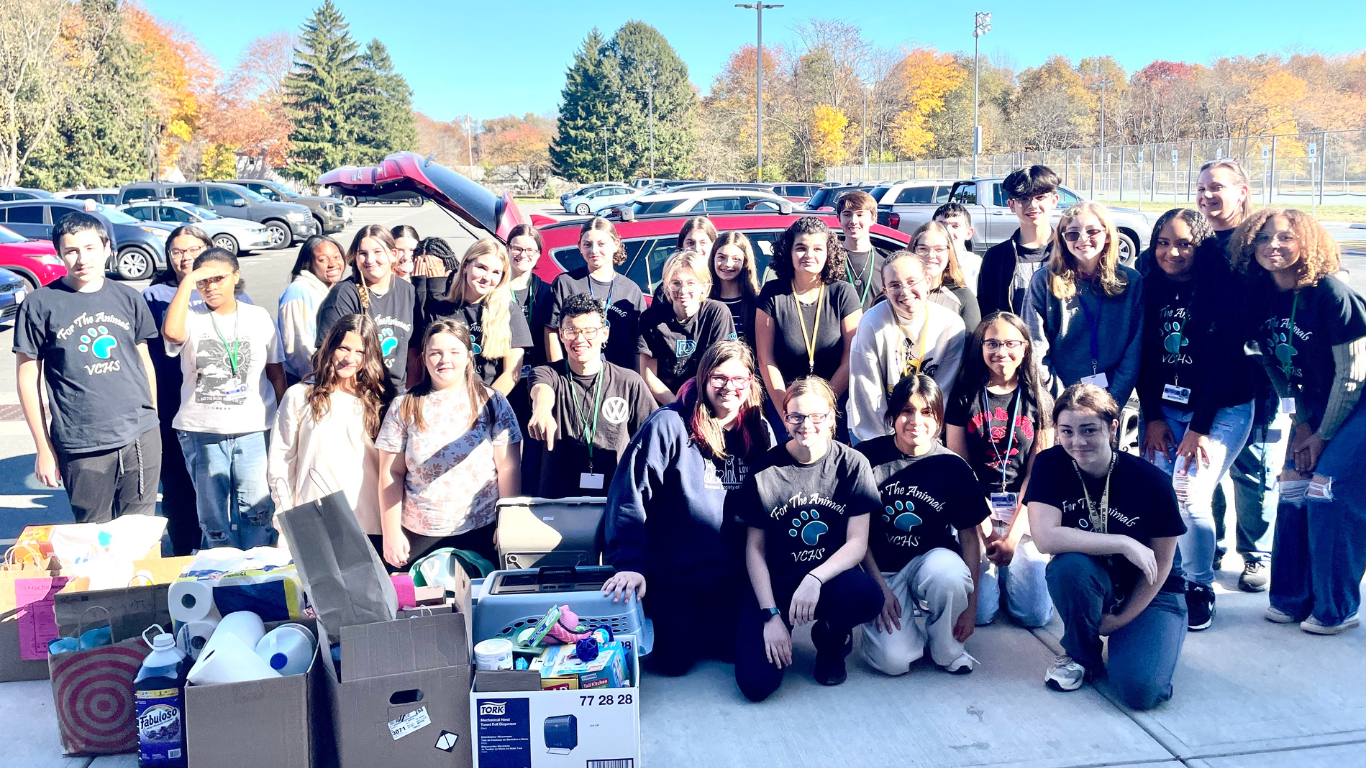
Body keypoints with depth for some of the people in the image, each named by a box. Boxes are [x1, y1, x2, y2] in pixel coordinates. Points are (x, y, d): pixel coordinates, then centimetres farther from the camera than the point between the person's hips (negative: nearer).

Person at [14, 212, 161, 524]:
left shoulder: (127, 298, 7)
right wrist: (44, 449, -2)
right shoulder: (39, 305, -3)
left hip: (141, 438, 3)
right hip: (82, 448, -2)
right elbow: (28, 380, 0)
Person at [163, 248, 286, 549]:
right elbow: (172, 333, -25)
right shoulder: (191, 318, 1)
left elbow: (276, 373, 10)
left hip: (253, 431, 0)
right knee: (212, 516, 10)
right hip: (200, 433, 0)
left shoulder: (259, 317, 6)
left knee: (257, 512, 1)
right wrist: (187, 280, -19)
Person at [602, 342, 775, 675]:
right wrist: (630, 564, -25)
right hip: (672, 571, -4)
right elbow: (628, 494, -20)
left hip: (731, 574, 4)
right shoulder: (669, 425, -18)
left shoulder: (760, 432, -1)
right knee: (674, 660, 1)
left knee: (738, 650, 6)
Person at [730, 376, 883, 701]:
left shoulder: (852, 464, -4)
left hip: (830, 577, 1)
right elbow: (755, 548, -2)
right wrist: (771, 614, -12)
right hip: (774, 582, 0)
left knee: (868, 596, -36)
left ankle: (832, 638, 3)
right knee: (756, 683, -21)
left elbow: (857, 543, -8)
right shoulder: (765, 469, -5)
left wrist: (815, 579, -27)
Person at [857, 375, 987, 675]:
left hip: (932, 558, 1)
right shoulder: (868, 457, -8)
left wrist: (971, 604, -4)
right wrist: (880, 587, -9)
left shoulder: (953, 467, -5)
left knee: (949, 574, -37)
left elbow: (970, 536, 0)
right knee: (893, 660, -23)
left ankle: (948, 650, -6)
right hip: (882, 569, -1)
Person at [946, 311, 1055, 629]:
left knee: (1036, 614, -11)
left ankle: (1008, 563, 19)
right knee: (979, 612, -15)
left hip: (1024, 508, 1)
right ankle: (993, 566, 17)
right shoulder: (965, 397, 2)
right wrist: (985, 529, -10)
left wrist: (1012, 536, -8)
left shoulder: (1039, 400, 6)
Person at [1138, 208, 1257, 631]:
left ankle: (1200, 587, 5)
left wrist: (1199, 428, -16)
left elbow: (1226, 362, -14)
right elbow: (1144, 358, 5)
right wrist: (1153, 417, -2)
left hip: (1222, 410, -4)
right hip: (1164, 408, 4)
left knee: (1190, 496, -16)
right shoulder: (1149, 290, 4)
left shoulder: (1224, 291, -10)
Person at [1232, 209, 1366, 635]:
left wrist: (1324, 434, -12)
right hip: (1316, 406, 6)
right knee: (1293, 492, 2)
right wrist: (1302, 423, -1)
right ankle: (1293, 598, 15)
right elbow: (1276, 365, 4)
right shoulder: (1263, 296, -5)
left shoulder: (1332, 295, -23)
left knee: (1329, 497, -12)